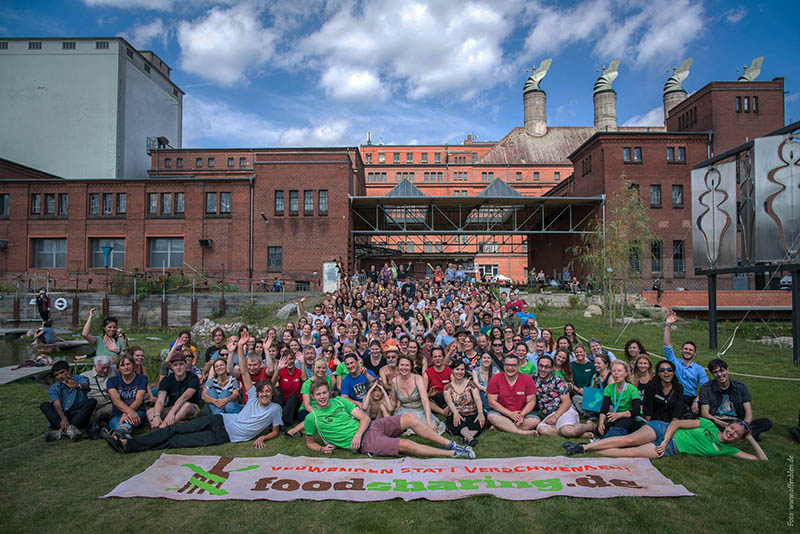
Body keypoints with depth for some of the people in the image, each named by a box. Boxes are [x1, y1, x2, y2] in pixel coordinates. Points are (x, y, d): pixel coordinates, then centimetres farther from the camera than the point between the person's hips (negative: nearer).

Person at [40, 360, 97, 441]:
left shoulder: (80, 379, 2)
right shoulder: (53, 388, 6)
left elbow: (85, 386, -24)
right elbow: (57, 405, -12)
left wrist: (77, 386, -50)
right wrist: (63, 419, -32)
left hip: (80, 417, -2)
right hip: (62, 417, 2)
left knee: (92, 401, -25)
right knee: (44, 405, -15)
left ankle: (61, 431, -38)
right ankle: (68, 428, -39)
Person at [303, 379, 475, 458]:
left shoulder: (340, 401, 9)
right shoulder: (312, 417, 0)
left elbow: (365, 418, 5)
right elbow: (309, 442, 13)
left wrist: (358, 433, -14)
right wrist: (322, 449, -7)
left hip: (371, 426, 5)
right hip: (363, 444, -5)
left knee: (410, 419, -14)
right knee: (405, 445, -22)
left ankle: (449, 444, -6)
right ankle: (452, 454, -13)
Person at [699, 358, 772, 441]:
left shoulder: (740, 387, 8)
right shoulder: (706, 388, 0)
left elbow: (748, 412, 0)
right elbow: (705, 413, -7)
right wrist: (723, 424, -23)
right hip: (716, 423, -3)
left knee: (766, 423, -18)